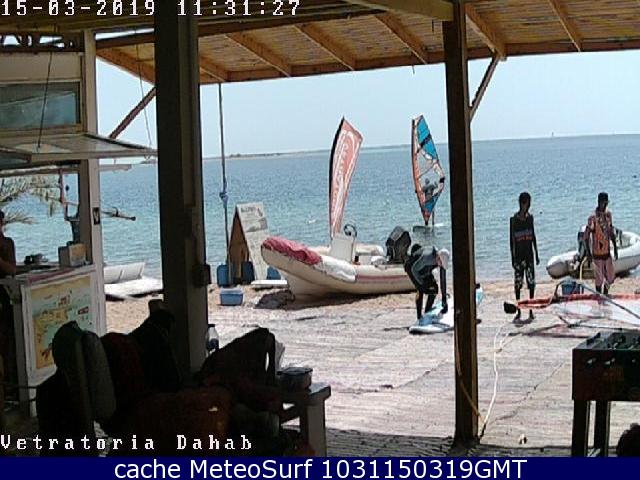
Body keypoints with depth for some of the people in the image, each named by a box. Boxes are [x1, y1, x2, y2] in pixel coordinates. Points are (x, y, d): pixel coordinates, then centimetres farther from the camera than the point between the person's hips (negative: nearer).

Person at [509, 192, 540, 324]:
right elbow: (511, 240, -5)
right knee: (518, 283, 0)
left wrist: (536, 254, 12)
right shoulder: (514, 219, -6)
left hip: (529, 254, 4)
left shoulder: (530, 218, 6)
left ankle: (531, 311, 10)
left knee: (531, 282, 2)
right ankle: (518, 311, 7)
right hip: (519, 255, -4)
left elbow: (533, 237, 13)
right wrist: (512, 258, -8)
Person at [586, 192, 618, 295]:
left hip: (607, 252, 6)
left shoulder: (608, 214, 5)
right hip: (597, 253, -6)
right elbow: (587, 235, -13)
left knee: (610, 277, 13)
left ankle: (605, 295, 33)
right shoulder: (593, 217, -15)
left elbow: (611, 232, 14)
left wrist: (615, 248, 13)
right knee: (599, 279, 1)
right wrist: (589, 253, -15)